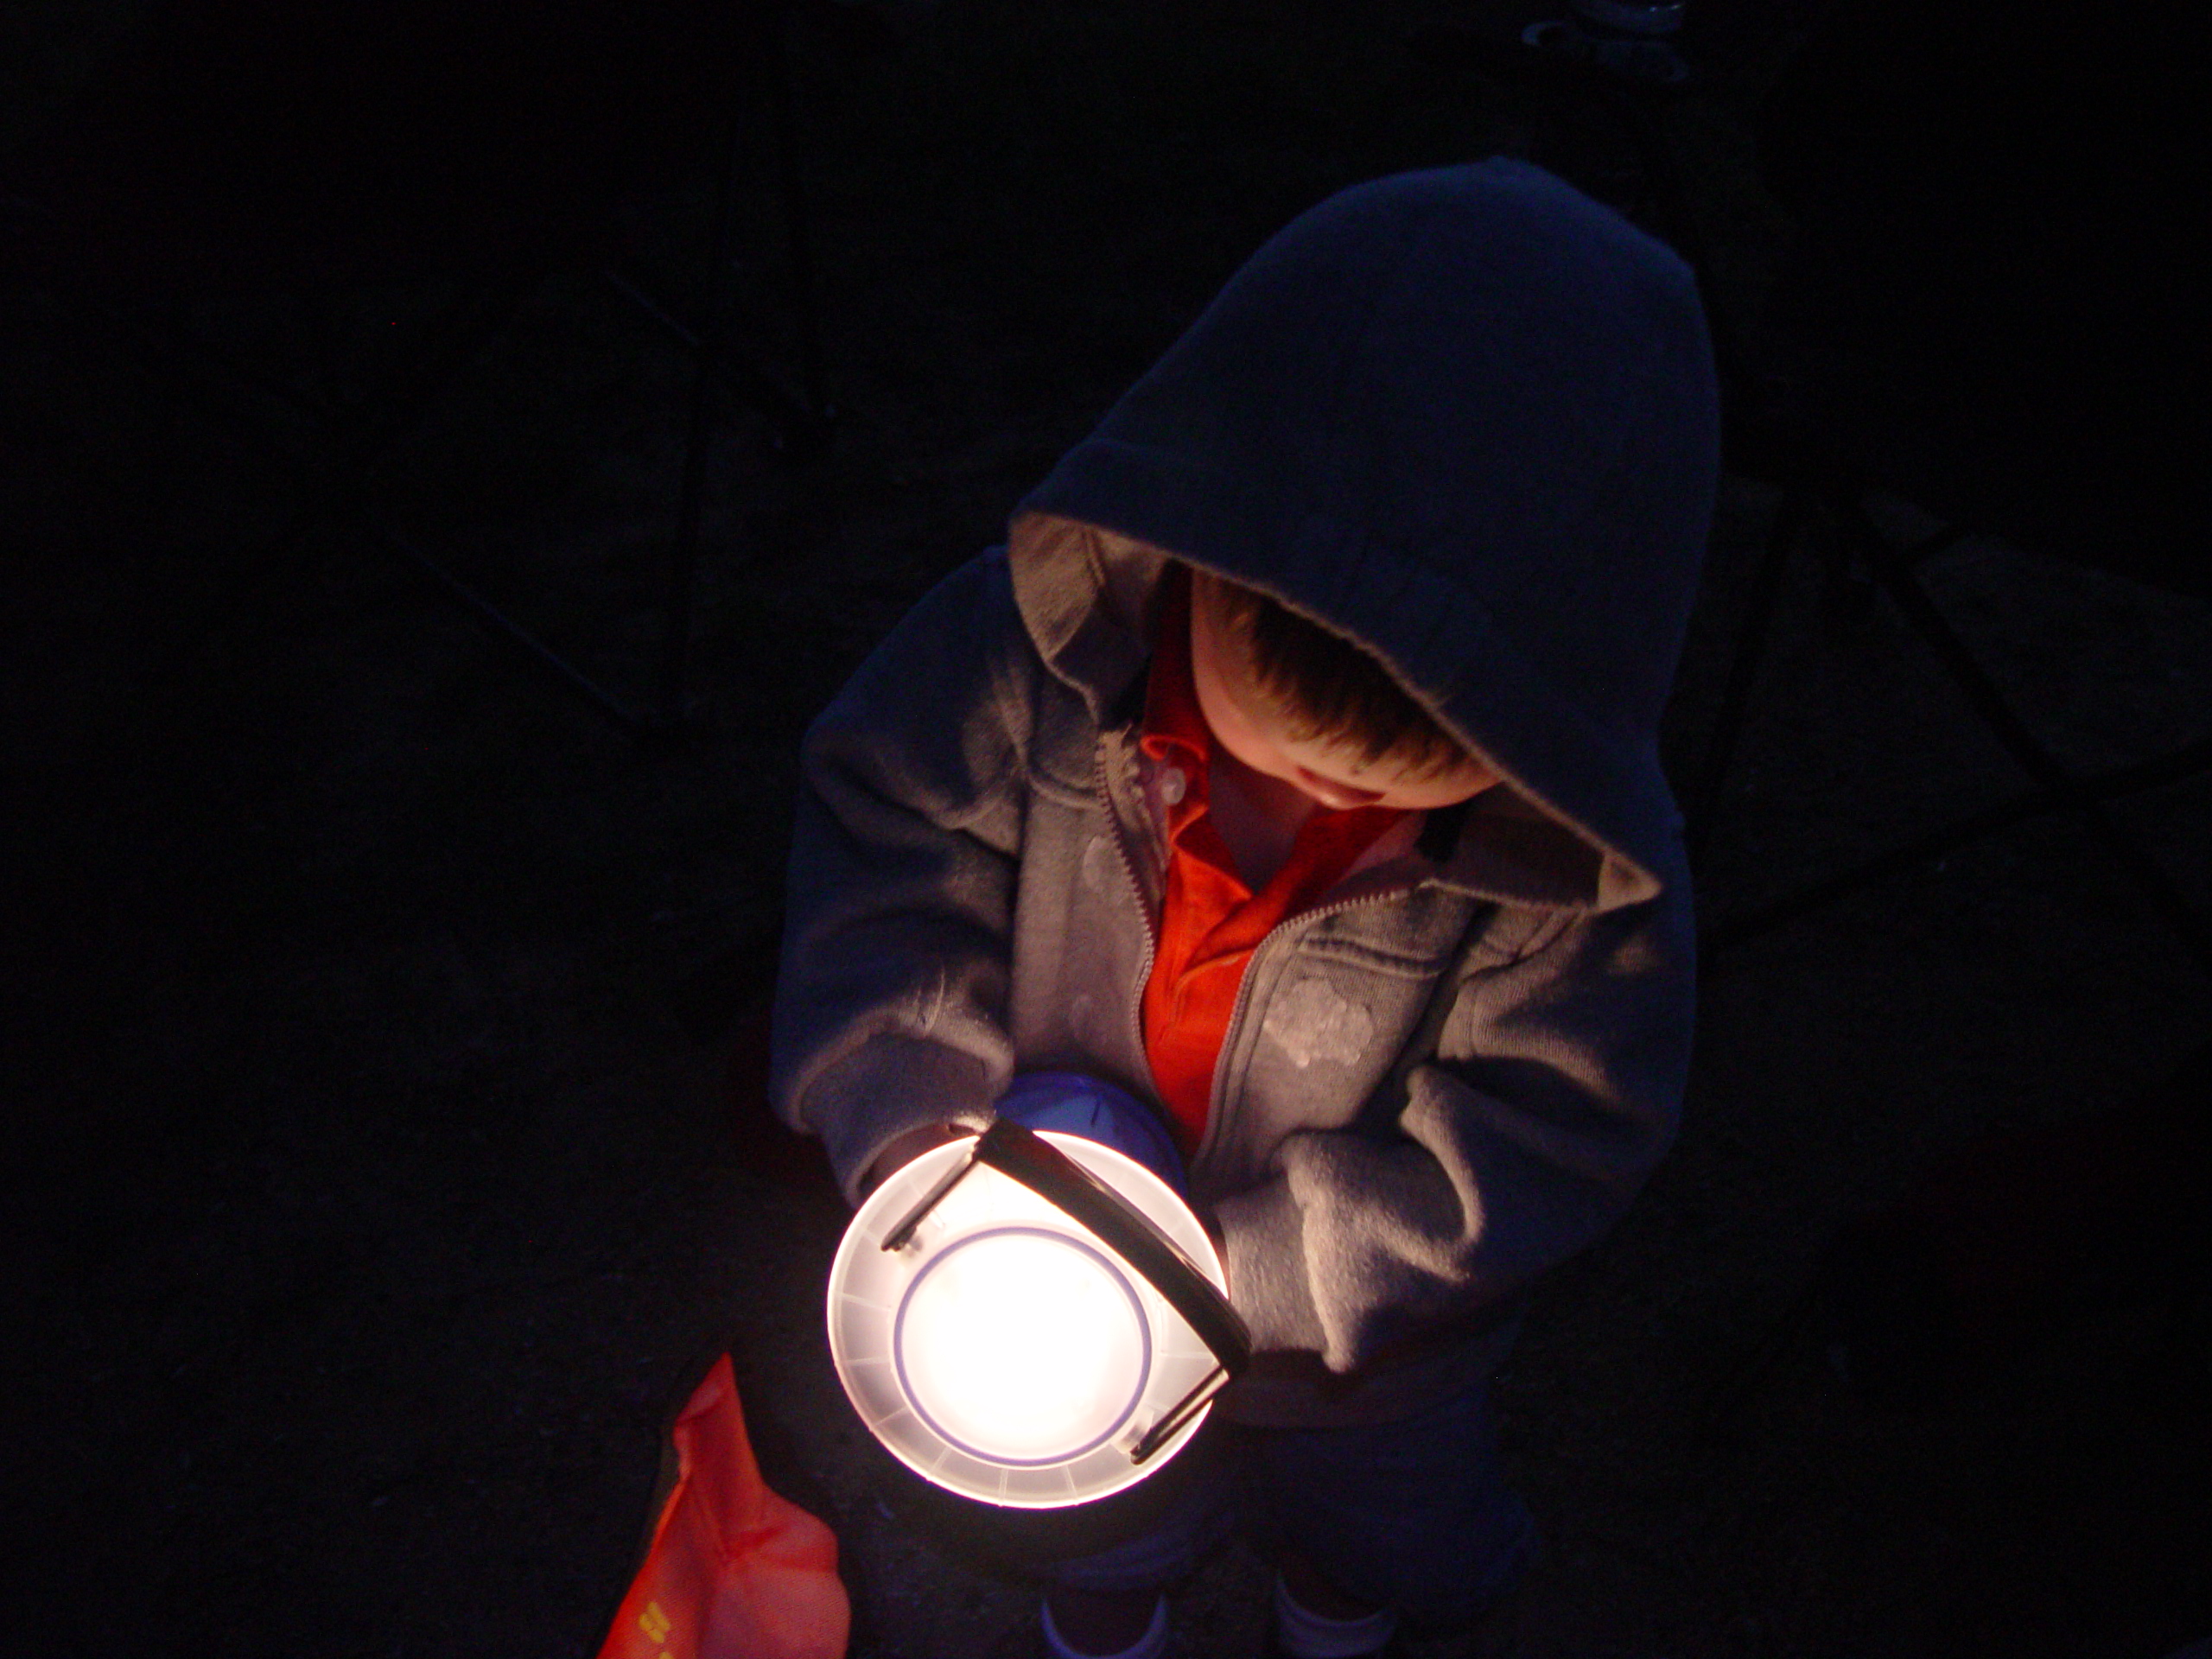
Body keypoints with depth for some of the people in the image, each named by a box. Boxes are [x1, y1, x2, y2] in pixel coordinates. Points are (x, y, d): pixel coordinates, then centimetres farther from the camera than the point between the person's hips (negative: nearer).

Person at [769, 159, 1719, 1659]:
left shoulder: (1579, 862, -35)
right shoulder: (1049, 638, -33)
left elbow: (1549, 1128, -27)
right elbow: (884, 834, -20)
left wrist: (1243, 1264, -31)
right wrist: (906, 1112, -31)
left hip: (1365, 1342, 0)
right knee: (1099, 1528, 36)